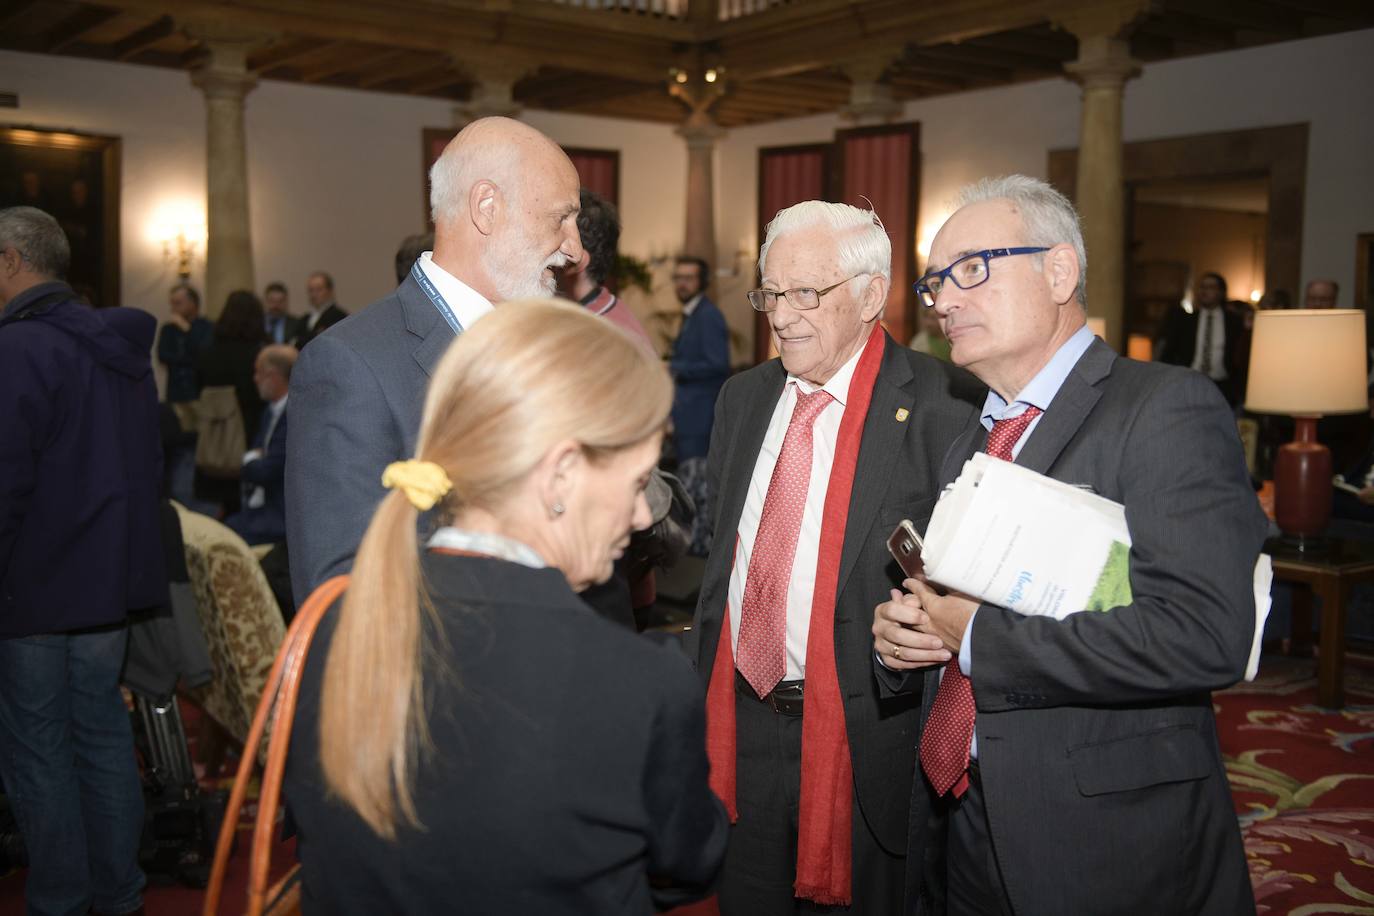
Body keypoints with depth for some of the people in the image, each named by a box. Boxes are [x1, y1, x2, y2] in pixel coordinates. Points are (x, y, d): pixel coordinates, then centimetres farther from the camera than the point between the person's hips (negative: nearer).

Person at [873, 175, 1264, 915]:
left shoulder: (1168, 409, -14)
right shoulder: (969, 440, 11)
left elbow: (1203, 636, -26)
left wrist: (976, 634, -20)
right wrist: (898, 634, -3)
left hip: (1109, 846, -6)